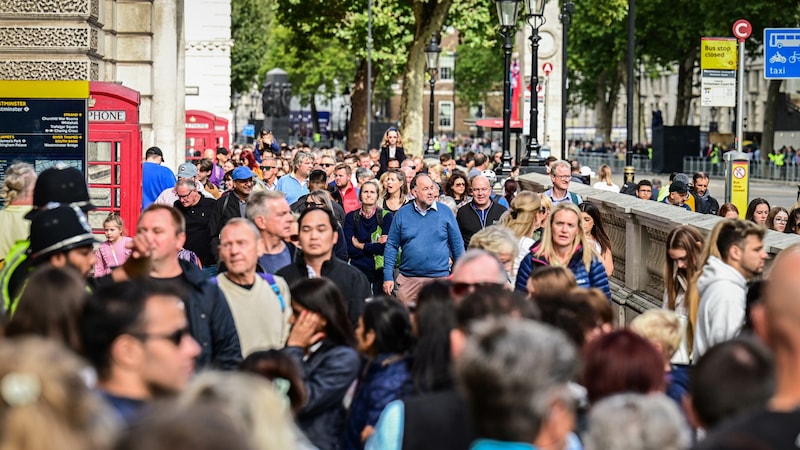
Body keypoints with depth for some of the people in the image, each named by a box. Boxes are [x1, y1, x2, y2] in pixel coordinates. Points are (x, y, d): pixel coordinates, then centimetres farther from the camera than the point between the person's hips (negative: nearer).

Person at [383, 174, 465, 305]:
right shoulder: (402, 214, 4)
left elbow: (457, 244, 8)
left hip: (439, 278, -1)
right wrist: (388, 277, 0)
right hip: (408, 279, 1)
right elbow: (391, 245, 6)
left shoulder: (445, 212, 3)